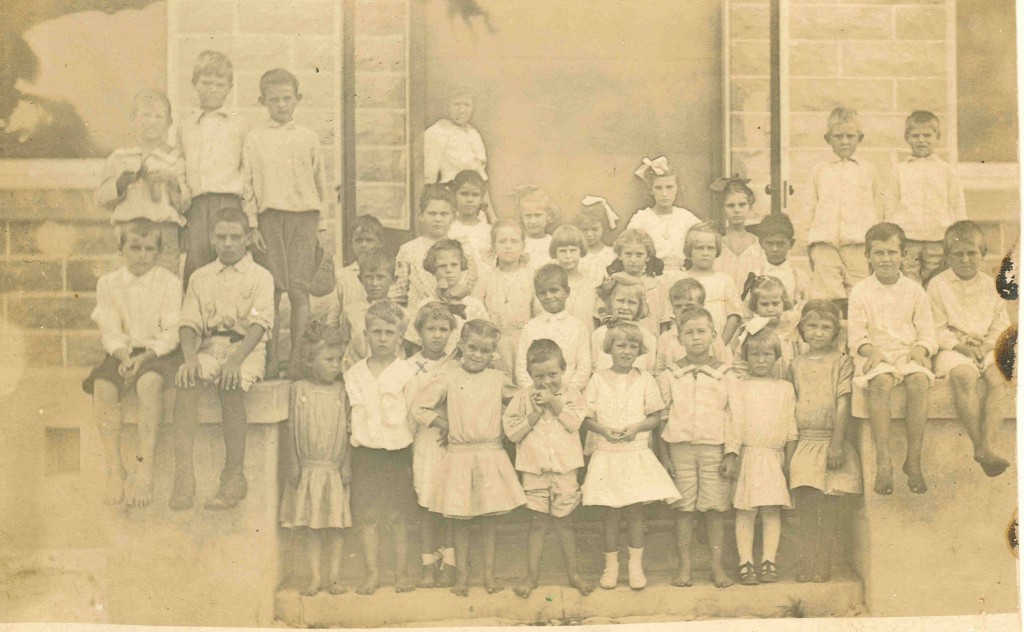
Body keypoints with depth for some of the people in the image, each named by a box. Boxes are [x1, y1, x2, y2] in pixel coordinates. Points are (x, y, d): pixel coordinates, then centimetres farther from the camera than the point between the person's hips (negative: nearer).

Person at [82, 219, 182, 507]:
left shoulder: (169, 283, 1)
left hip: (159, 352, -3)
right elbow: (110, 331, 2)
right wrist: (123, 355, -18)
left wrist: (145, 357, -19)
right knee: (103, 385, -29)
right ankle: (114, 469, -25)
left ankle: (145, 469, -36)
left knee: (149, 381, -36)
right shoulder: (108, 283, 9)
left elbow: (171, 333, -5)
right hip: (123, 352, 3)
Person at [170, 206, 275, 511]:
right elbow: (189, 322, 8)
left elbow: (259, 324, -8)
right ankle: (183, 472, -32)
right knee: (185, 380, -29)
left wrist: (235, 360, -23)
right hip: (210, 347, 3)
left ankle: (234, 475, -25)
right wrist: (190, 356, -13)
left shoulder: (260, 277, 6)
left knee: (232, 385, -34)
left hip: (247, 348, -3)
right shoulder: (200, 277, 17)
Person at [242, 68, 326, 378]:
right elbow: (248, 184, 6)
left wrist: (318, 221, 9)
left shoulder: (308, 138, 11)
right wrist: (253, 224, -2)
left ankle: (296, 357, 0)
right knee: (271, 290, -3)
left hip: (302, 216, 0)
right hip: (269, 217, 0)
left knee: (299, 289, -4)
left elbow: (319, 180, 14)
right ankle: (271, 359, 1)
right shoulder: (254, 139, 9)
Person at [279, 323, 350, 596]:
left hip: (334, 470, 1)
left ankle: (334, 577, 14)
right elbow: (289, 429, -1)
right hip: (306, 469, -1)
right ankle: (315, 577, 14)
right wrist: (291, 465, -5)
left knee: (335, 526, 4)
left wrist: (346, 466, -2)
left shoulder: (341, 392, 2)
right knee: (309, 526, 5)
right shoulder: (298, 390, -2)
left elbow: (348, 431, 3)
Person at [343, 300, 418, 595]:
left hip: (398, 451, -2)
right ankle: (372, 572, 12)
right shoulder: (355, 374, 6)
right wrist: (357, 436, 0)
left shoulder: (407, 372, 0)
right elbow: (353, 412, 10)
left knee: (399, 514, 4)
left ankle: (401, 570, 15)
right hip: (366, 451, 2)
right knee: (366, 513, 3)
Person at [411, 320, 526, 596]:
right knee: (461, 519, 4)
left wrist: (505, 424, 6)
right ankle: (461, 576, 16)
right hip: (459, 456, -2)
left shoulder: (497, 379, 5)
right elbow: (419, 408, -2)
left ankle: (489, 574, 18)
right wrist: (445, 425, -1)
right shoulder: (449, 377, -2)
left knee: (490, 517, 6)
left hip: (491, 456, 2)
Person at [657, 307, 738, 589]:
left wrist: (731, 452, -2)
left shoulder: (725, 374, 4)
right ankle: (685, 566, 11)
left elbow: (733, 415, 3)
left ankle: (717, 565, 11)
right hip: (680, 447, 0)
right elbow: (663, 415, 7)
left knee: (715, 507, 2)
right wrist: (663, 453, 3)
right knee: (683, 508, 3)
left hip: (714, 448, 0)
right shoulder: (669, 376, 5)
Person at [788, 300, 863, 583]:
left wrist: (836, 443, -12)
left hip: (830, 441, -2)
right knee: (805, 511, -1)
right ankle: (805, 567, 2)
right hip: (804, 443, 3)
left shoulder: (841, 361, 1)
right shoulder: (796, 365, 12)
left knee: (829, 511, -2)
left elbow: (843, 404, -5)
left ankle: (823, 566, 3)